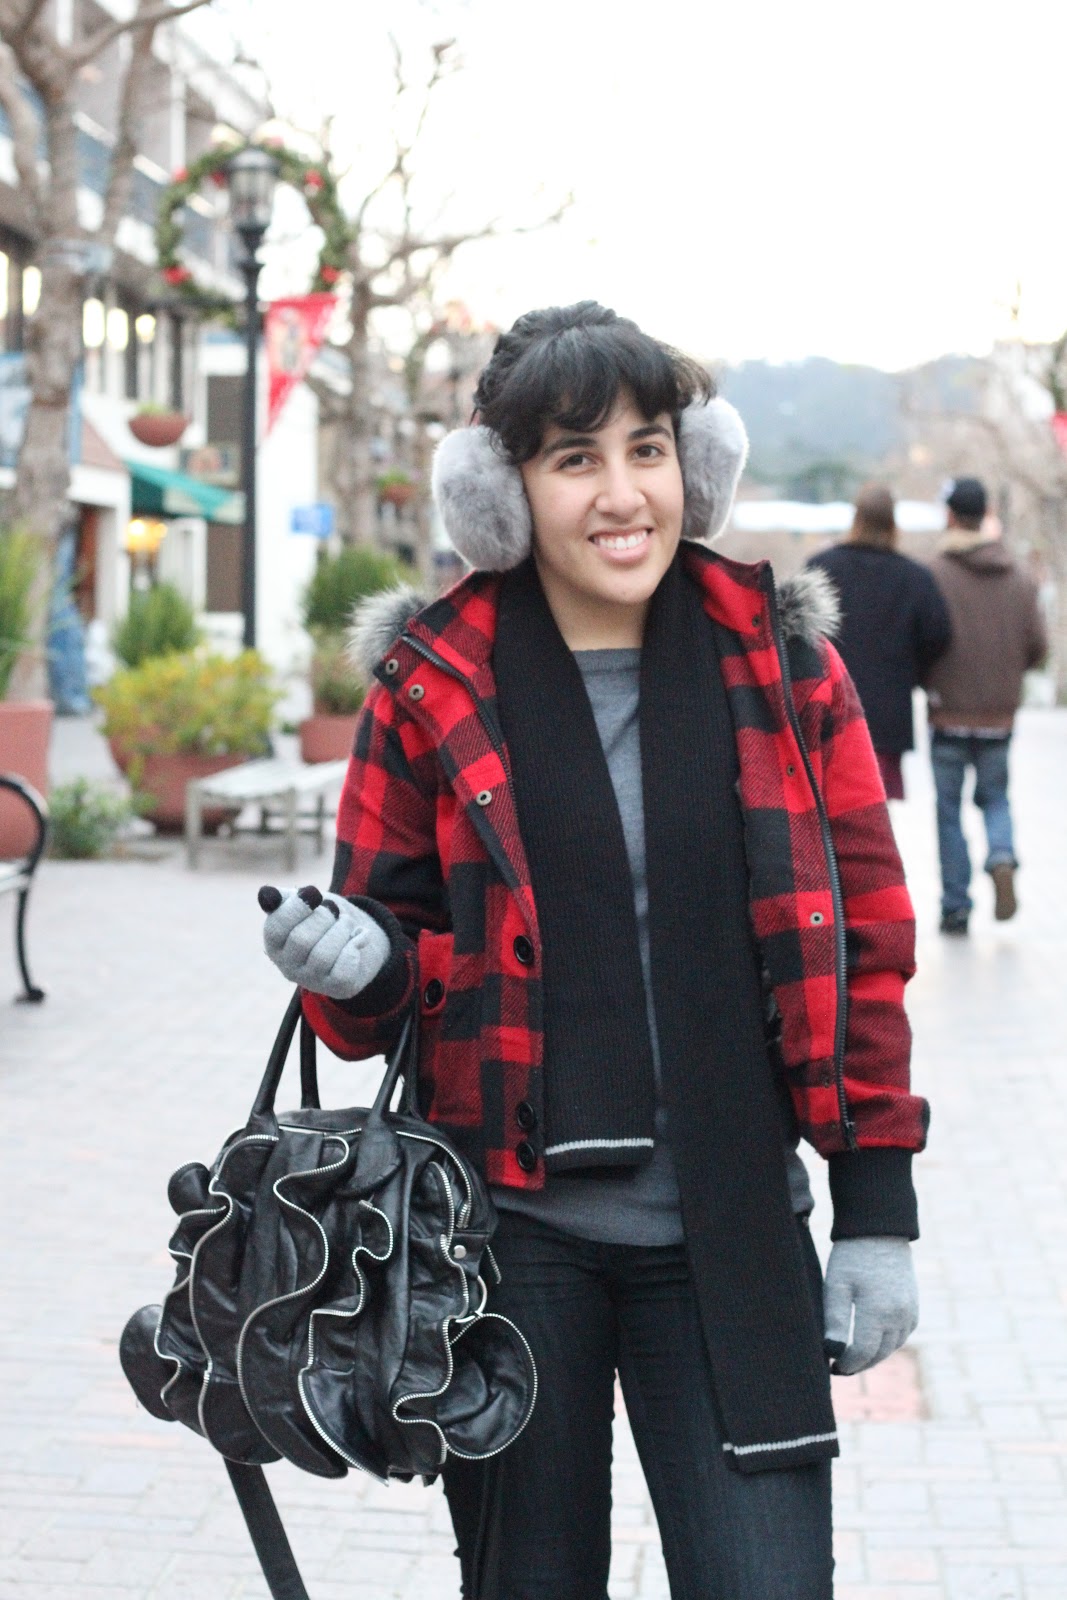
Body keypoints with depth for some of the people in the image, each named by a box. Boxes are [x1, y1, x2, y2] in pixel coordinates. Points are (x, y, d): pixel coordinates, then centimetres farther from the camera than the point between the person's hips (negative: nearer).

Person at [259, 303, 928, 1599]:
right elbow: (393, 944, 7)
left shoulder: (782, 667, 2)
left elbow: (863, 942, 5)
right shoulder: (433, 685, -1)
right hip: (509, 1226, 0)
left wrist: (877, 1209, 1)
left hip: (729, 1238, 0)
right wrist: (357, 964, -18)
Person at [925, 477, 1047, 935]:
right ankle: (1002, 859, -10)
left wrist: (927, 683, 7)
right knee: (994, 797, 19)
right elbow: (1038, 646, 2)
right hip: (1000, 713, 3)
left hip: (949, 713, -3)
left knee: (949, 809, 8)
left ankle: (955, 907, 7)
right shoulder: (1020, 579, 2)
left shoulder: (936, 574, -11)